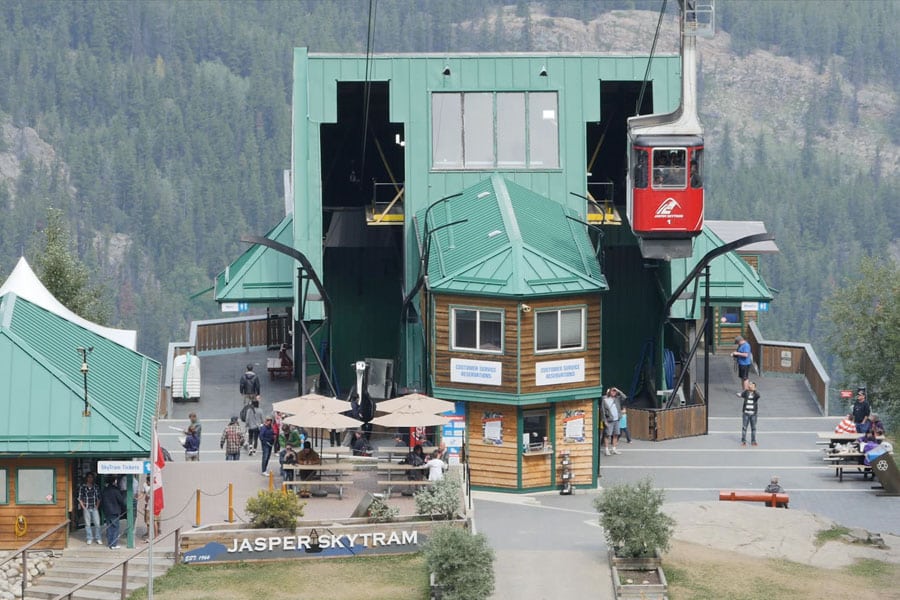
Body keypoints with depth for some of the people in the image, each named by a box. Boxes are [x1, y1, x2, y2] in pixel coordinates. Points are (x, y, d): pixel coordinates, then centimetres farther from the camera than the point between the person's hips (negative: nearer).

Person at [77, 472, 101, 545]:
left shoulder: (96, 487, 8)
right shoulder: (82, 487, 0)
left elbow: (99, 498, 13)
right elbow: (80, 498, 2)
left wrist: (97, 506, 4)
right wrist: (83, 507, -5)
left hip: (94, 508, 2)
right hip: (86, 508, -2)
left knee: (97, 523, -3)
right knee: (87, 524, 2)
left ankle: (98, 538, 6)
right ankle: (89, 539, 10)